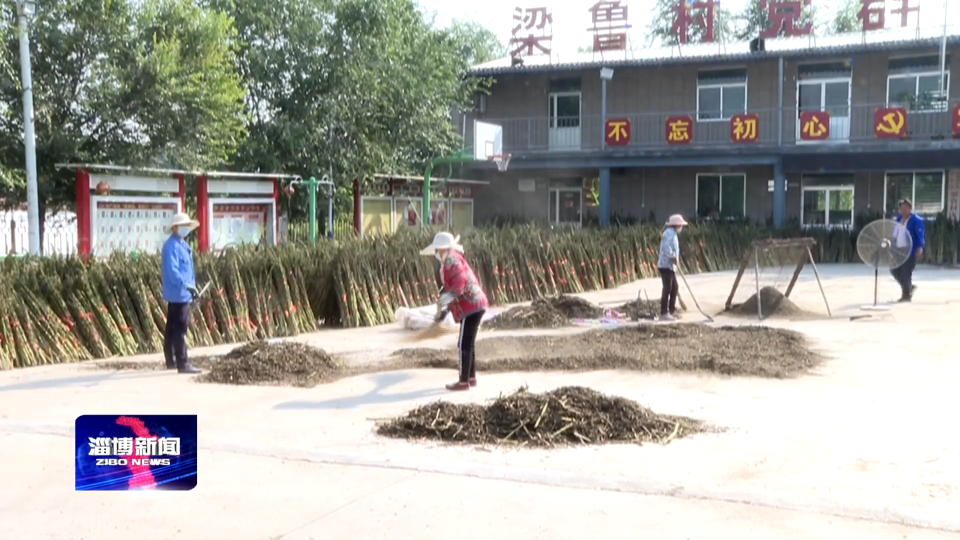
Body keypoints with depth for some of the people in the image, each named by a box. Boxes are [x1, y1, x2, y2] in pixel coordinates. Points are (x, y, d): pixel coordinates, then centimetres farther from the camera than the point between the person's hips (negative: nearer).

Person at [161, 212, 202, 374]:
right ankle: (182, 364, -7)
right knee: (179, 329, -8)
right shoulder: (172, 246, -17)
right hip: (178, 293, -10)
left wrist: (192, 286, 18)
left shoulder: (182, 244, 15)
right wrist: (186, 285, -33)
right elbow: (172, 270, -27)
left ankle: (171, 361, 26)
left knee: (173, 327, 17)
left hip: (182, 294, 10)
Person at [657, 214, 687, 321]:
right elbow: (666, 247, -26)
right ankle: (664, 313, -9)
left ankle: (671, 311, 21)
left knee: (675, 287, 14)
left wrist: (676, 258, 11)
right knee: (667, 289, -11)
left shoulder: (673, 233, 20)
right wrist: (673, 257, -24)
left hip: (670, 265, 11)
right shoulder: (670, 233, -13)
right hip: (666, 265, -11)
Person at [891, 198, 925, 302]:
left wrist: (920, 248, -26)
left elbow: (920, 235, -16)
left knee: (906, 272, -6)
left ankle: (907, 295, 7)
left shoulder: (916, 220, -9)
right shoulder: (899, 219, 14)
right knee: (894, 270, 8)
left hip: (910, 251, -8)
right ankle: (910, 287, 28)